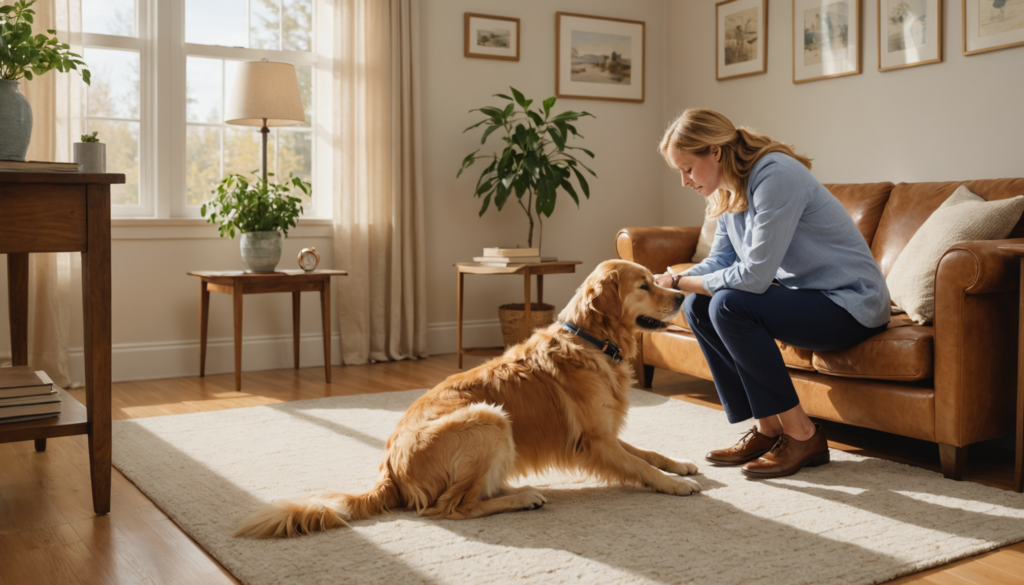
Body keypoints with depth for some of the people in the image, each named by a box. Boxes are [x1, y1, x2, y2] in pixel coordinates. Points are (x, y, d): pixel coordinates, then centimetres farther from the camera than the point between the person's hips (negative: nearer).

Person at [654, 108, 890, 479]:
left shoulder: (775, 176, -24)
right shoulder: (729, 190, 5)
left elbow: (754, 276, -28)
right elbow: (719, 261, 8)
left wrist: (681, 282, -17)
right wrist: (670, 284, -10)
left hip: (850, 302, -9)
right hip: (804, 293, 9)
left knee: (729, 305, -27)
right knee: (697, 307, -2)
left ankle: (802, 437, -14)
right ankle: (768, 428, 3)